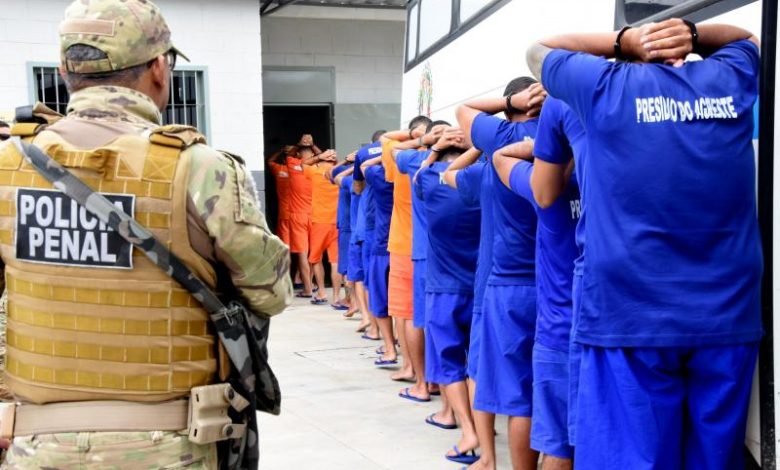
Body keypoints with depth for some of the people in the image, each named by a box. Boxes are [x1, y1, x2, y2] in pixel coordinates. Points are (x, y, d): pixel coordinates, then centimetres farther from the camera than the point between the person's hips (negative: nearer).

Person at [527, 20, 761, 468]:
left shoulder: (606, 86, 1)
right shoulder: (730, 79, 9)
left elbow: (539, 50, 18)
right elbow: (746, 37, 32)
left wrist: (625, 41, 10)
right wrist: (692, 34, 13)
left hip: (631, 314, -3)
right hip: (728, 313, 4)